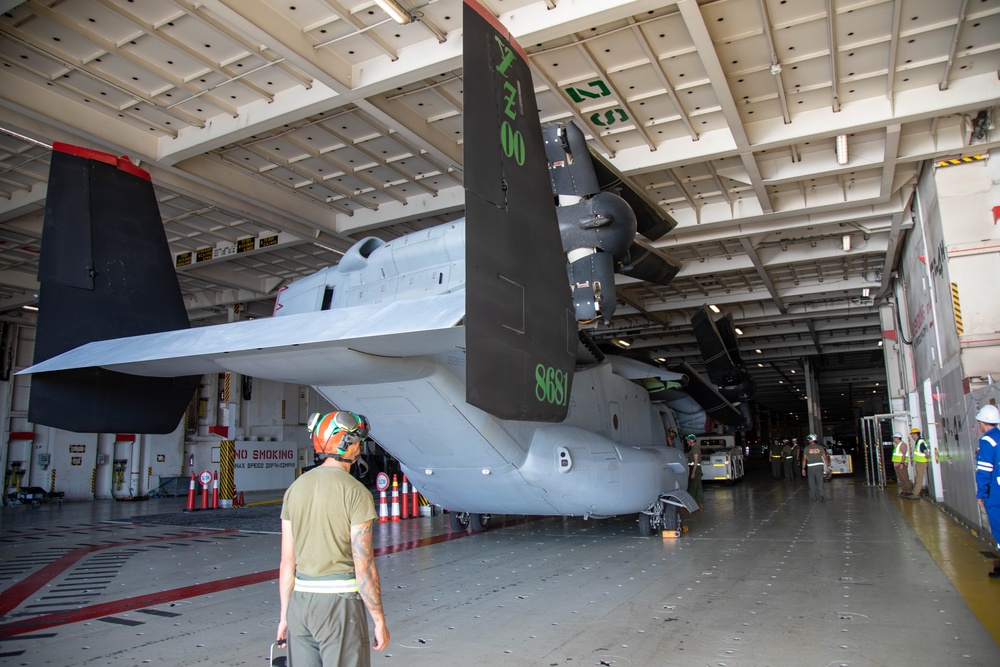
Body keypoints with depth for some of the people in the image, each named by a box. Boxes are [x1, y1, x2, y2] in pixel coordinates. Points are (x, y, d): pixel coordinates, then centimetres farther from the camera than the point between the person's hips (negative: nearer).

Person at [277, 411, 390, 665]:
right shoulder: (356, 492, -12)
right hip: (339, 600, -6)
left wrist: (284, 615, 16)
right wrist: (379, 620, -4)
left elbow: (286, 563, 8)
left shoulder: (295, 488, 5)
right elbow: (364, 567, -13)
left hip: (299, 599, 6)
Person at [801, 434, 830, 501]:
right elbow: (825, 457, 1)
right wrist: (828, 466, 8)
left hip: (810, 466, -1)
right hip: (819, 465, 1)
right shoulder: (820, 447, 3)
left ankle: (813, 496, 15)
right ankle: (822, 495, -6)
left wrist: (803, 469, 1)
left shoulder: (806, 448, -1)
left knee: (812, 483, 10)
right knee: (820, 481, 5)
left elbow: (804, 459, -3)